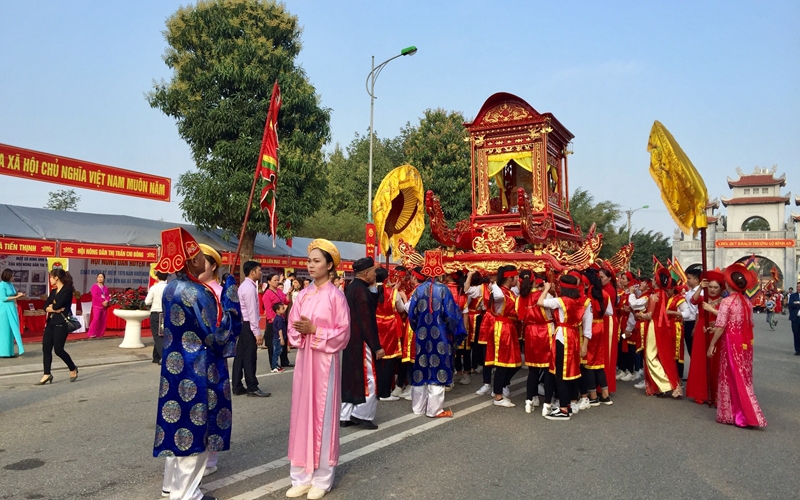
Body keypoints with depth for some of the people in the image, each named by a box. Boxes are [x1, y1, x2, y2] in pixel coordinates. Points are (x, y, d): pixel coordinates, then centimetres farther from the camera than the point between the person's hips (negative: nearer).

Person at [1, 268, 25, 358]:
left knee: (12, 330, 9)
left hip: (12, 309, 8)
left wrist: (17, 294, 3)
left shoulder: (10, 284, 10)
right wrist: (16, 297, -17)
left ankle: (8, 351, 17)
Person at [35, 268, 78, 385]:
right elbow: (45, 306, 6)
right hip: (51, 322, 8)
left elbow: (58, 305, -20)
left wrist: (51, 307, 0)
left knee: (58, 349, -6)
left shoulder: (67, 290, -9)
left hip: (62, 323, -8)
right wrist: (55, 309, -12)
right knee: (46, 348, 2)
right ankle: (47, 374, 8)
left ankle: (73, 369, 15)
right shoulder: (53, 291, 15)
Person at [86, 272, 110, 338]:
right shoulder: (94, 286, -1)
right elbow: (95, 296, -11)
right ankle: (91, 334, -14)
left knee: (102, 321, 3)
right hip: (97, 306, -5)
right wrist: (102, 302, -16)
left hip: (105, 306, 5)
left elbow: (108, 296, 10)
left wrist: (106, 301, -12)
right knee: (96, 319, -17)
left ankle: (99, 334, 8)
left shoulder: (106, 288, 15)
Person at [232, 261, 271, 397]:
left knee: (240, 355, 11)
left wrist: (256, 330, 18)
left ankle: (237, 387, 17)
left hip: (241, 324, 10)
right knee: (249, 357, -3)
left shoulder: (244, 286, 15)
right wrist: (257, 332, -19)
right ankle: (252, 388, 4)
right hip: (247, 325, -10)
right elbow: (252, 312, -20)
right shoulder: (250, 287, -16)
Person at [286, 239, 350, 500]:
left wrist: (314, 330, -17)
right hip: (304, 358, 6)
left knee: (322, 414, 1)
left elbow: (343, 333, -10)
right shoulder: (303, 294, 8)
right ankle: (302, 476, 18)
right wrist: (300, 331, -11)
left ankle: (322, 479, 12)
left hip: (325, 360, -6)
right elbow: (292, 325, 10)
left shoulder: (336, 295, -8)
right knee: (302, 413, 8)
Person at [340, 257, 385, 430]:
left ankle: (346, 415, 16)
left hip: (350, 340, 10)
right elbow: (366, 321, -21)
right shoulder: (362, 290, -18)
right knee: (368, 379, 0)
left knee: (351, 377, 12)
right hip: (361, 342, -10)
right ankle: (361, 414, 5)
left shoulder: (351, 288, 11)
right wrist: (377, 346, -18)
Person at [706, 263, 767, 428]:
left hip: (732, 344, -7)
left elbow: (720, 327, -17)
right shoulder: (747, 301, 6)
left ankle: (731, 413, 5)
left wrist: (712, 344, -10)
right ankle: (744, 413, 22)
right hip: (745, 343, 7)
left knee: (732, 378, 2)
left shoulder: (727, 301, -15)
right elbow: (749, 324, 12)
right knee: (743, 378, 14)